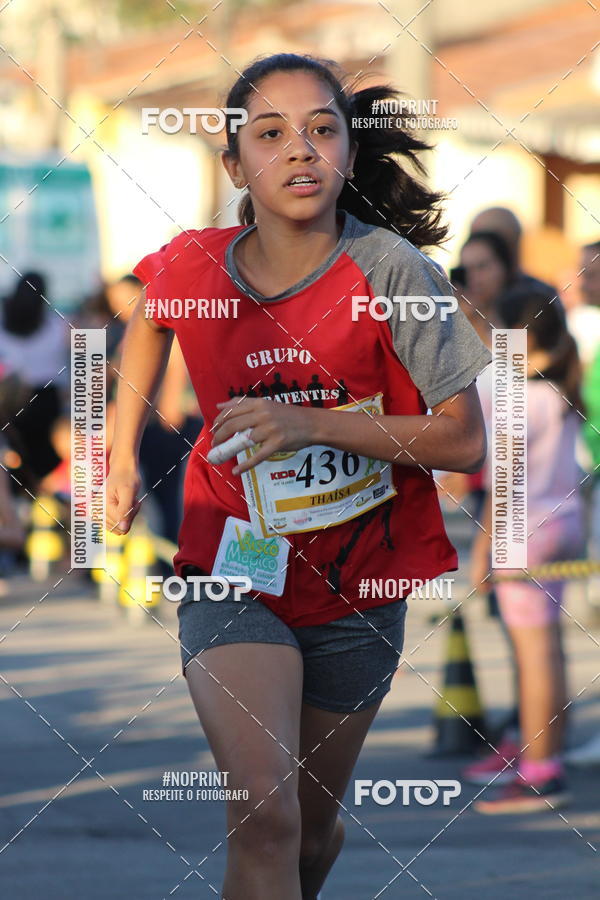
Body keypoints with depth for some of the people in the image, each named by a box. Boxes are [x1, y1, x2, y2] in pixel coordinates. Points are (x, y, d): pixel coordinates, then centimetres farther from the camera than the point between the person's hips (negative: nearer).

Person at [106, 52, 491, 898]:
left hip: (357, 588, 1)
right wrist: (123, 453, 15)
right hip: (236, 577, -1)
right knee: (265, 815, -22)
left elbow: (466, 442, -16)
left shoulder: (390, 272, -17)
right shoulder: (192, 267, -11)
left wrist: (315, 424, -26)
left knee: (313, 828, 16)